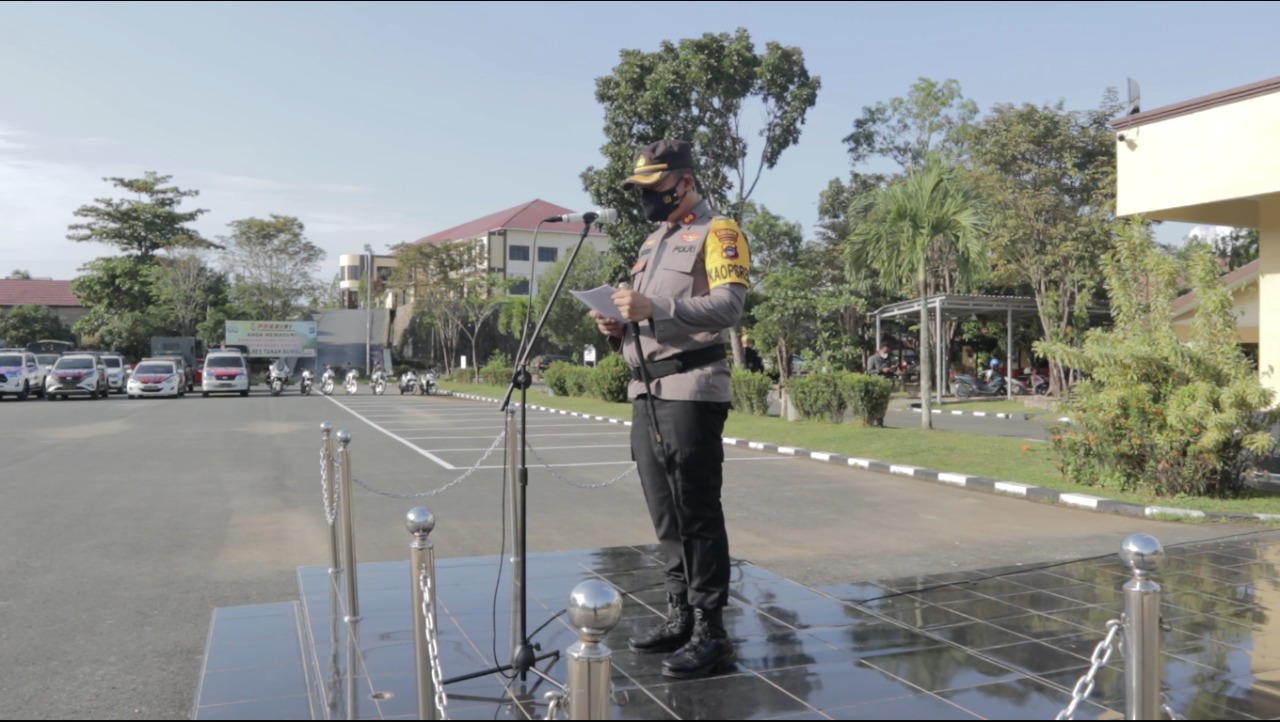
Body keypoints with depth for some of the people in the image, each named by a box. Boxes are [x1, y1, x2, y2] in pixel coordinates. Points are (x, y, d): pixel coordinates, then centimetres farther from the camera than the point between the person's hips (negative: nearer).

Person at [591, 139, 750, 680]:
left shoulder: (717, 234, -3)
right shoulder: (652, 243, 24)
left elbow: (728, 304, -17)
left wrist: (653, 308, -23)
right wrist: (621, 330, 6)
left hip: (690, 390, -8)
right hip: (646, 393, 8)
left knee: (697, 515, -6)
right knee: (666, 516, 11)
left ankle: (711, 633, 1)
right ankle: (680, 617, 21)